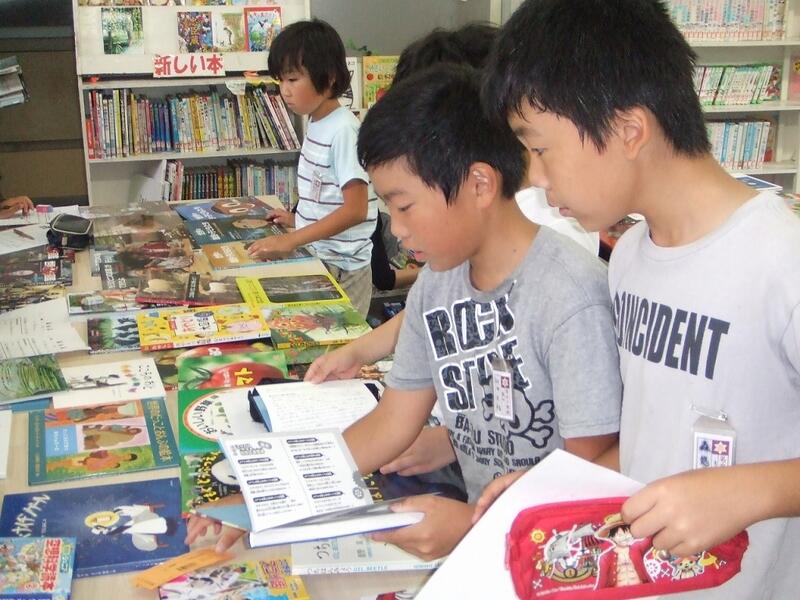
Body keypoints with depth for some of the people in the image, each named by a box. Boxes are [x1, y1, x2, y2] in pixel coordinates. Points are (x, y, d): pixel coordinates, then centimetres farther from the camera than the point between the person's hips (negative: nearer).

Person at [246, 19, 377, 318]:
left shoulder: (344, 131, -18)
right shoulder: (317, 123, 8)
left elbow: (355, 210, -23)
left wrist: (291, 240, -26)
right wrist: (297, 220, 7)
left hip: (340, 267, -8)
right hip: (315, 255, 8)